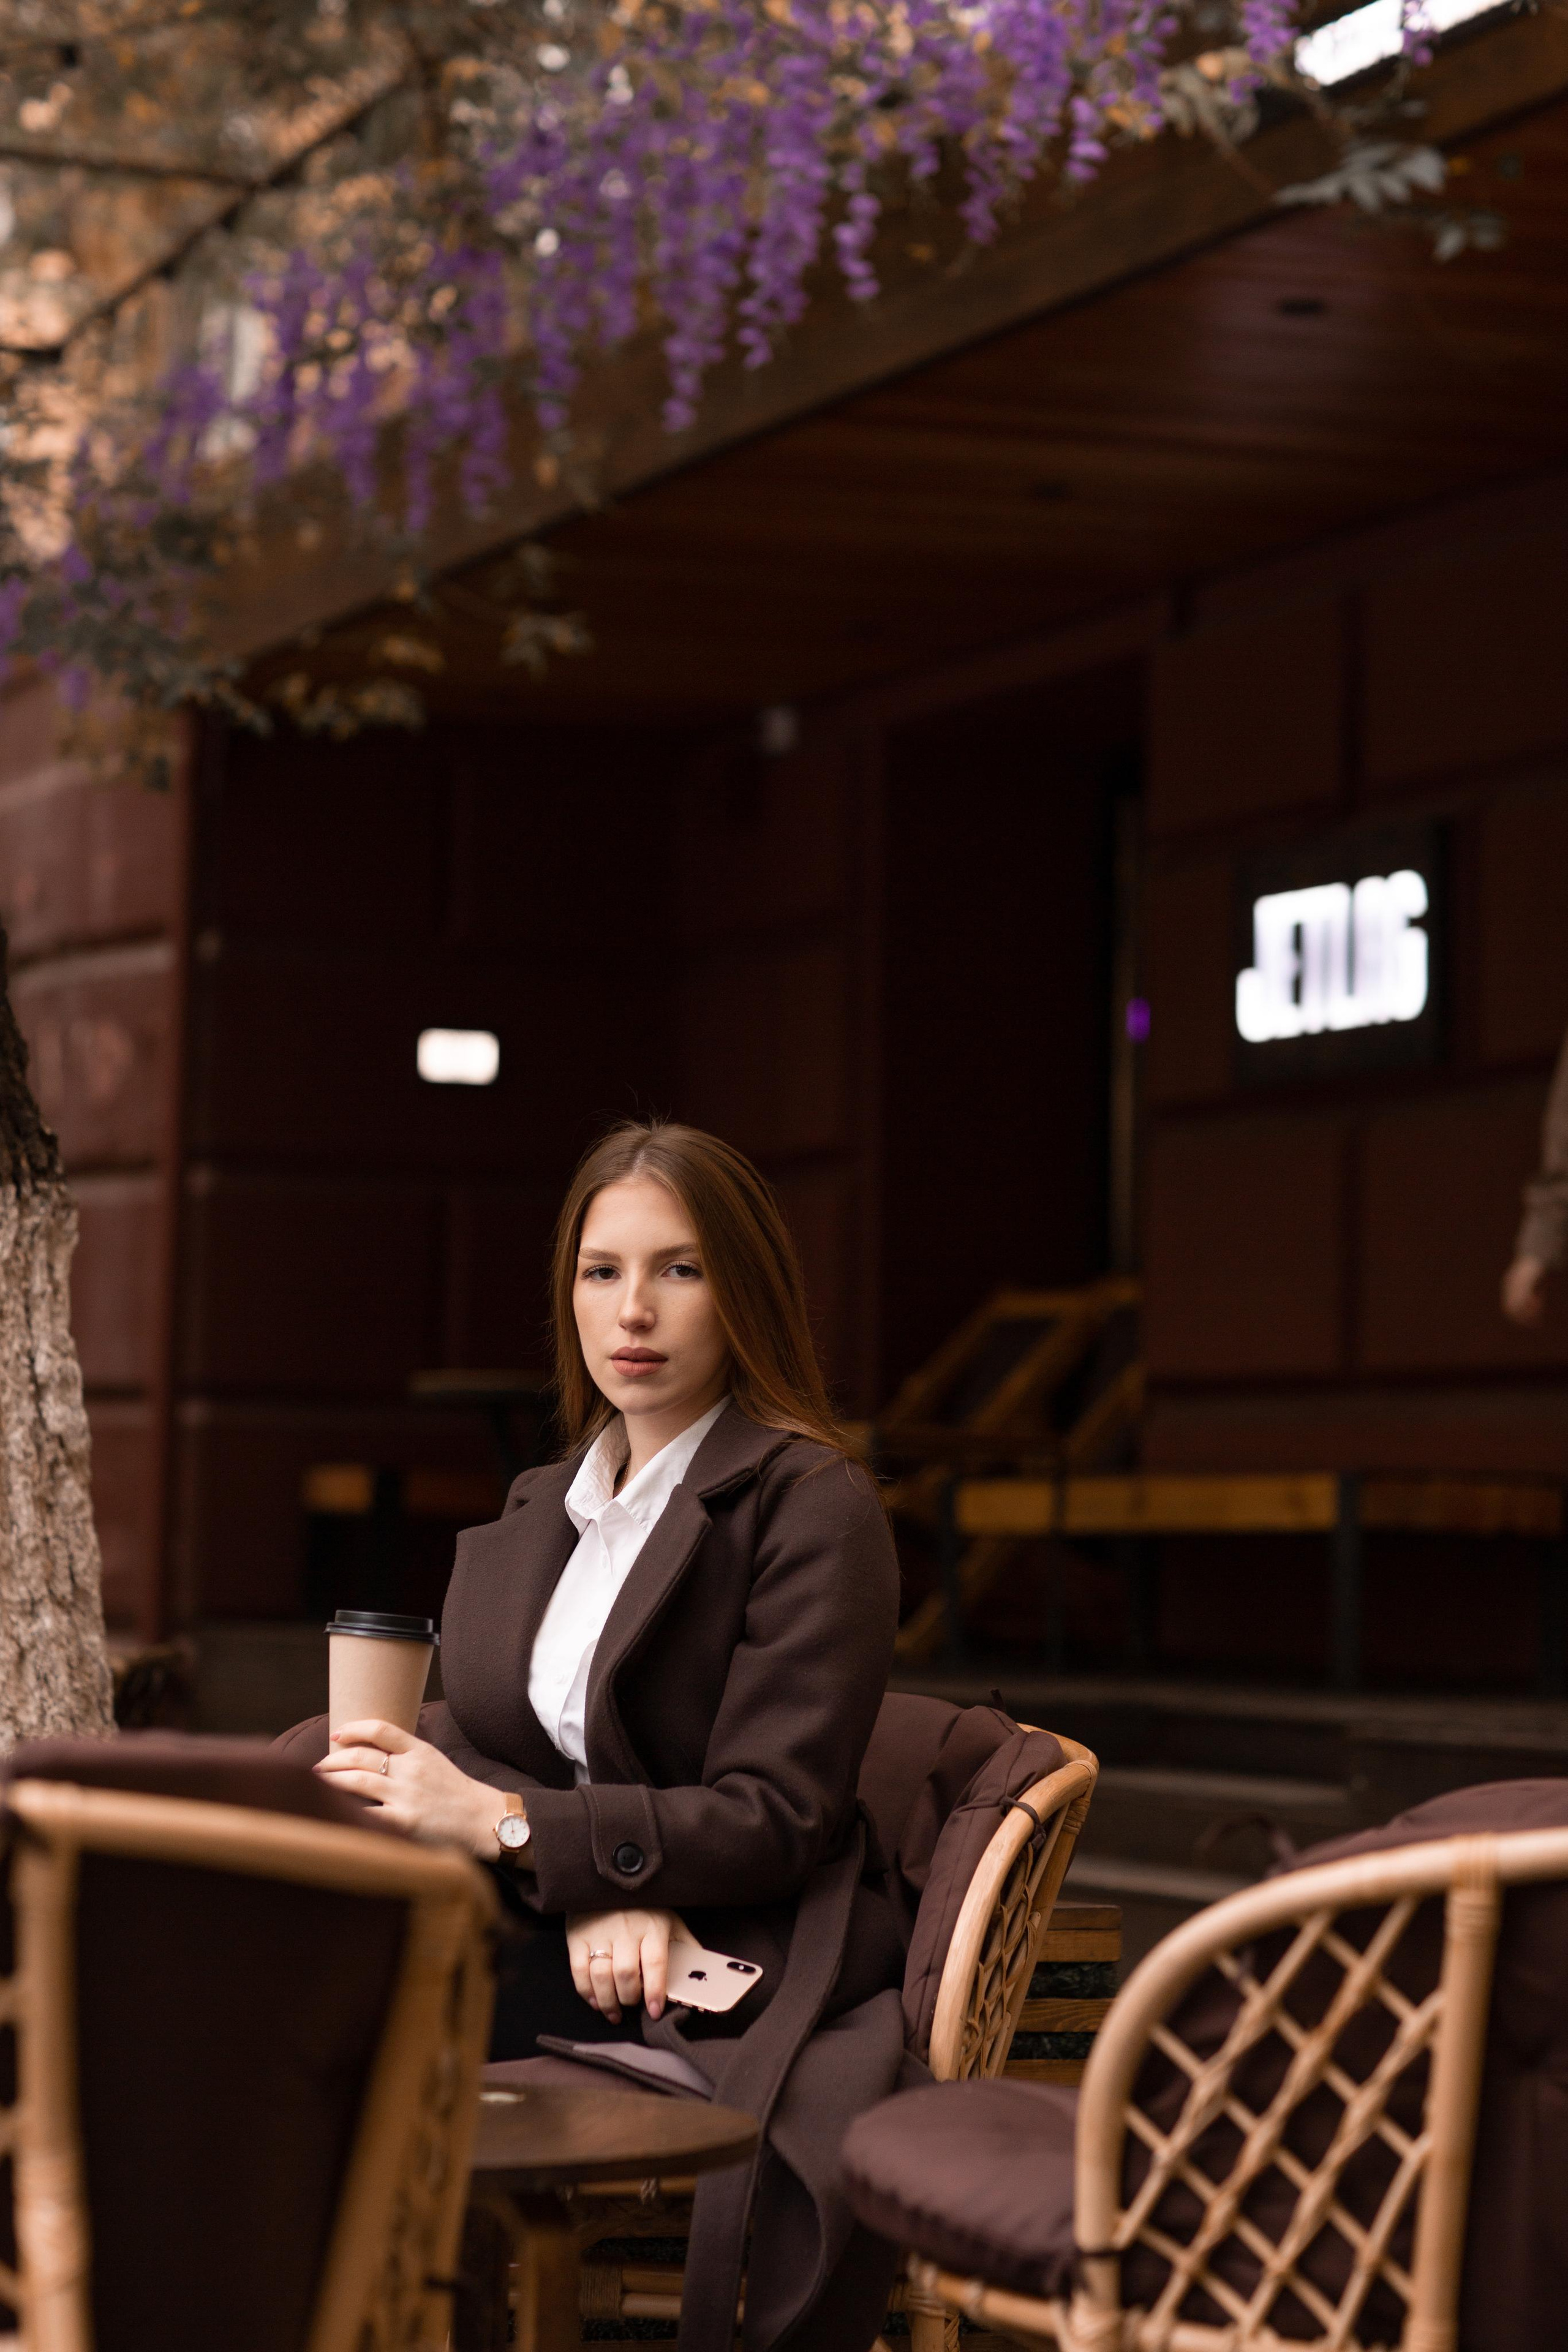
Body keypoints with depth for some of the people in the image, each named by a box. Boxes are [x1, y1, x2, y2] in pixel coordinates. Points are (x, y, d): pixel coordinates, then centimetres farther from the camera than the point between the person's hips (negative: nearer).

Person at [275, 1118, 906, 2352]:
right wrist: (591, 1892, -17)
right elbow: (474, 1732, 5)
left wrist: (506, 1824, -23)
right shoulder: (544, 1507, 16)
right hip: (564, 1930, 7)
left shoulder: (815, 1506, -7)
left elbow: (775, 1821, -13)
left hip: (733, 1963, -7)